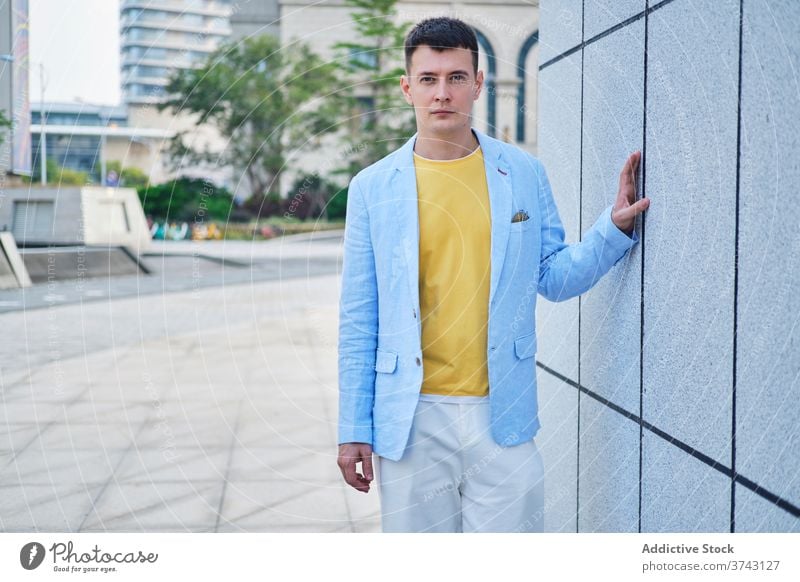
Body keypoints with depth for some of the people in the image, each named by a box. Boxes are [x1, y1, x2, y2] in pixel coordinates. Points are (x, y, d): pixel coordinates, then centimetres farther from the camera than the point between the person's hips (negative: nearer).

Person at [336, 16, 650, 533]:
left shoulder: (524, 174, 5)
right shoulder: (373, 187, 2)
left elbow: (553, 277, 10)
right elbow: (359, 321, 3)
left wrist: (615, 228, -6)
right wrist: (354, 429, 2)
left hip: (504, 415, 1)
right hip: (411, 419, 0)